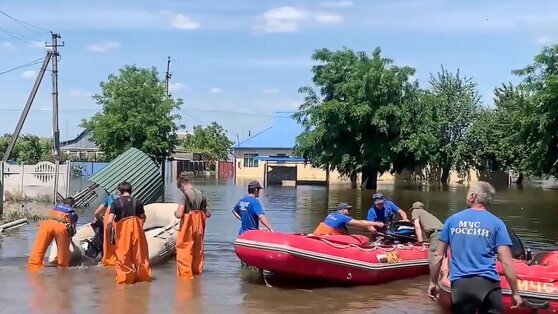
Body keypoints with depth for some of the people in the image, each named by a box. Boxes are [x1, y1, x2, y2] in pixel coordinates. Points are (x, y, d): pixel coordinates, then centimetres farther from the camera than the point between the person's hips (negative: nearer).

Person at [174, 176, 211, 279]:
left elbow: (179, 214, -20)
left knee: (184, 249, 5)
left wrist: (175, 212, 2)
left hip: (187, 225, -6)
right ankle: (197, 270, 30)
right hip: (199, 224, 6)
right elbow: (208, 213, 5)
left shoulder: (184, 195, -13)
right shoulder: (200, 194, 4)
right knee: (198, 248, 18)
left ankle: (185, 272, 8)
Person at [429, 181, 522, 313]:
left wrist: (433, 283, 20)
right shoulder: (496, 223, 2)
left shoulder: (452, 220, 8)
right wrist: (515, 293, 2)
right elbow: (506, 262, -5)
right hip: (487, 284, -2)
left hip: (459, 285, 2)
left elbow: (438, 257, 9)